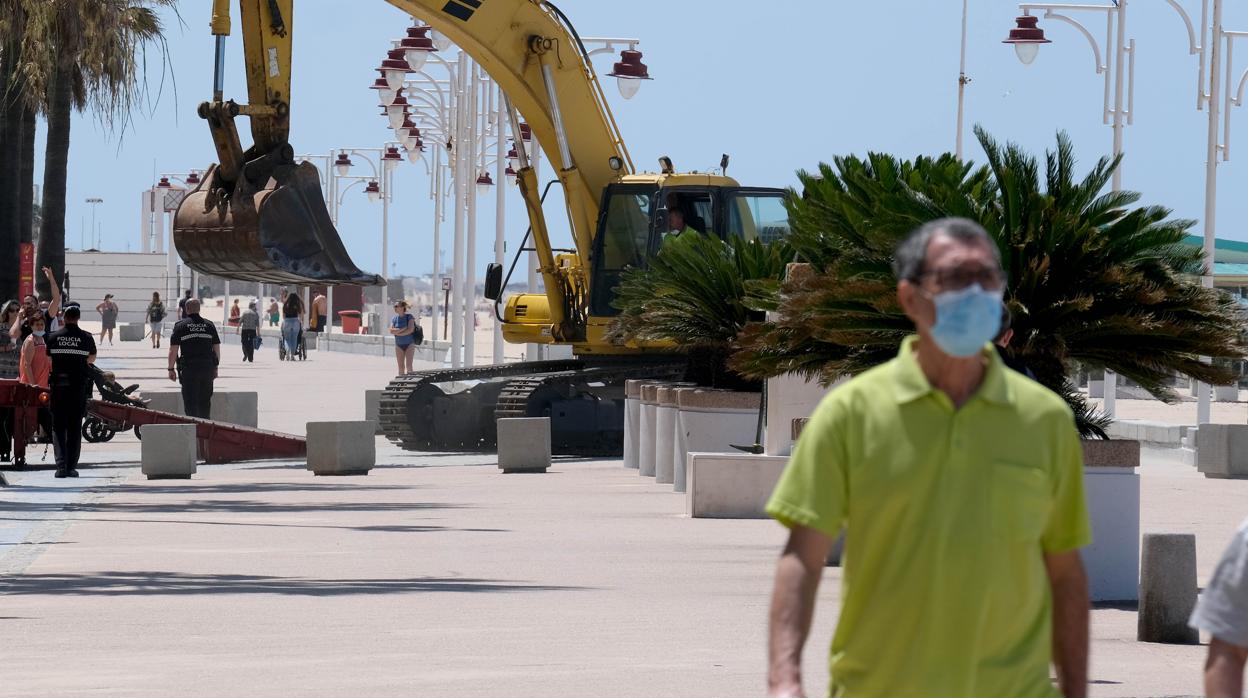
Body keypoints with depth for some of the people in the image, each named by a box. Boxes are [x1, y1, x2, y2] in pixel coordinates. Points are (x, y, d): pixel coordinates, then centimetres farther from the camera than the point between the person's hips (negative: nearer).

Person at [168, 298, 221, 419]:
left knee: (190, 402, -1)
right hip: (208, 367, 3)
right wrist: (215, 367, 18)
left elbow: (173, 350, -4)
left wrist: (171, 369, 3)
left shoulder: (180, 325, -2)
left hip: (189, 368, -3)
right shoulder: (209, 325, 8)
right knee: (205, 402, 14)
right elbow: (217, 348, 10)